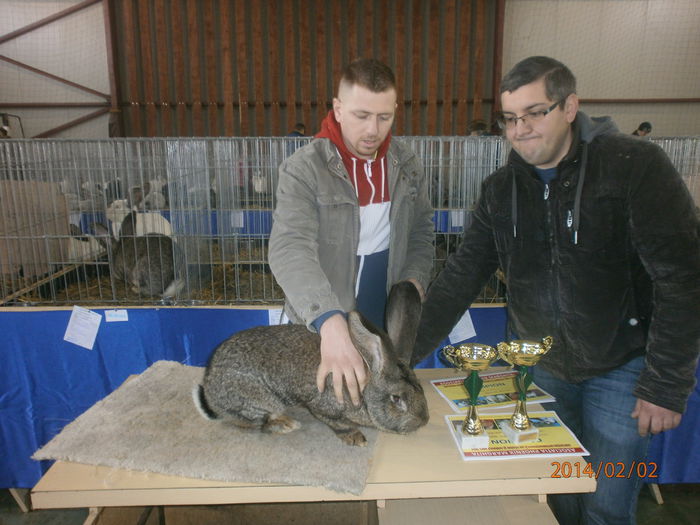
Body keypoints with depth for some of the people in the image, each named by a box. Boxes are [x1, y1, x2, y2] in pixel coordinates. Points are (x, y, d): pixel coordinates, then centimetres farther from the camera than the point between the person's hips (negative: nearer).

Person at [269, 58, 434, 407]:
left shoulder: (407, 166, 1)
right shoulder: (303, 169, -16)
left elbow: (421, 231, 12)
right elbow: (290, 249, -29)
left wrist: (415, 278, -8)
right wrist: (331, 323, -44)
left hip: (389, 327, 4)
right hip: (319, 331, -4)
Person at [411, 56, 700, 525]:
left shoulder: (636, 166, -16)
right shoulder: (502, 189, -2)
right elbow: (460, 279, -4)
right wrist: (405, 355, -11)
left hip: (621, 367, -4)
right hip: (544, 366, 4)